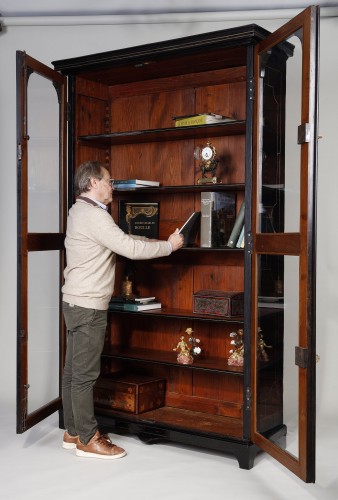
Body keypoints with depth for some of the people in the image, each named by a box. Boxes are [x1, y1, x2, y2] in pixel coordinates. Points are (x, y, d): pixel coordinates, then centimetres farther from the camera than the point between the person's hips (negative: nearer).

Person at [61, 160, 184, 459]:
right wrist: (169, 245, -7)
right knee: (85, 373, -3)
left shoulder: (81, 211, 16)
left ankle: (73, 432, 22)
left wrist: (156, 243, 11)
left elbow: (122, 241, 18)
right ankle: (87, 439, 6)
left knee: (74, 370, 13)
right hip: (88, 306, -10)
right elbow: (130, 248, -19)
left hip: (77, 302, 10)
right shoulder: (93, 214, -16)